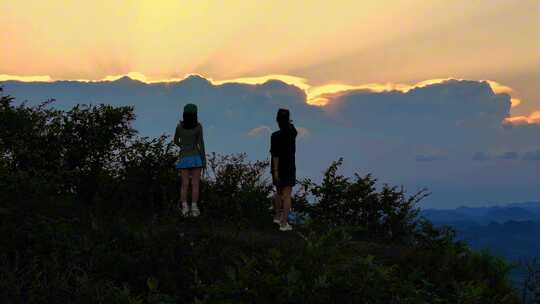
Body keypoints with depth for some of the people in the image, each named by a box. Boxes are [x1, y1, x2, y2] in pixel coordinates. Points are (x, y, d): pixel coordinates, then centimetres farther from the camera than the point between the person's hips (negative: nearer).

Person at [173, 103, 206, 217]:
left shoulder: (179, 126, 3)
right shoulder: (198, 126, -5)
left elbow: (175, 141, 15)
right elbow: (201, 143, -7)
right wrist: (204, 161, -3)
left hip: (184, 158, 2)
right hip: (196, 157, -2)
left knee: (184, 184, 1)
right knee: (195, 184, -1)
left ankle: (184, 206, -15)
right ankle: (194, 208, -10)